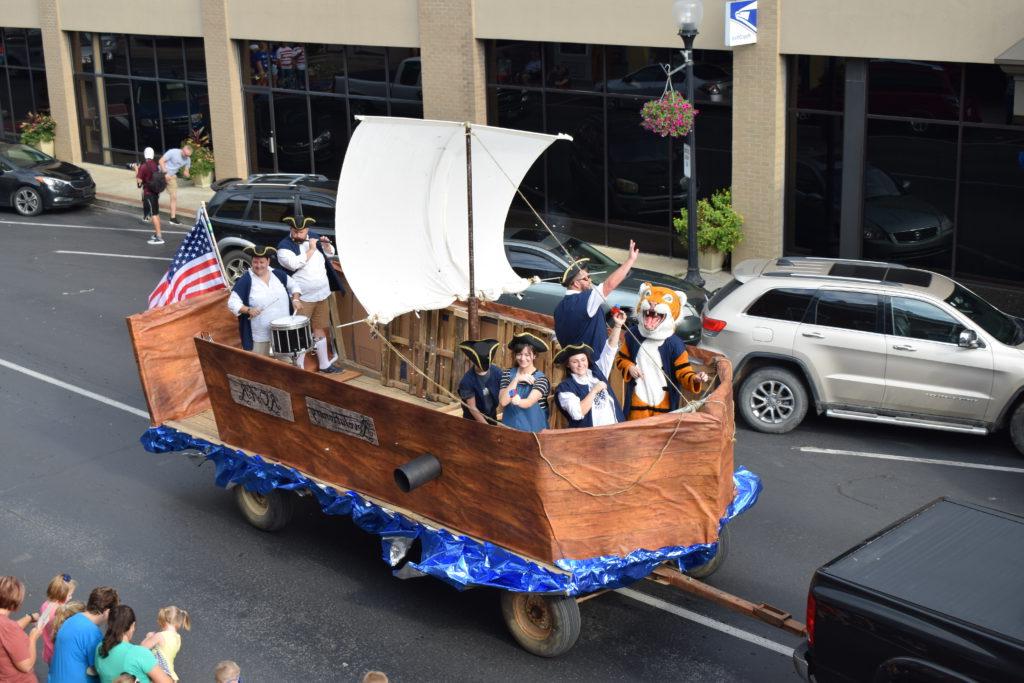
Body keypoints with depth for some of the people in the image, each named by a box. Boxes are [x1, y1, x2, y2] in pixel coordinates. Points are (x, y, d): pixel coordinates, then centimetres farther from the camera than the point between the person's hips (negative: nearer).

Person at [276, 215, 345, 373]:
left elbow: (331, 253, 19)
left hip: (322, 295, 6)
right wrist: (311, 250, -22)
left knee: (320, 329, 17)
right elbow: (294, 263, -31)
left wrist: (326, 244, -3)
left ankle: (324, 364, 30)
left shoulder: (314, 237, 6)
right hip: (302, 299, -6)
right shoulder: (284, 247, -13)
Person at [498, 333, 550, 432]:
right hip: (510, 427, 3)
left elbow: (528, 402, -25)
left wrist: (517, 401, -47)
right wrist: (516, 380, -20)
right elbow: (503, 401, -12)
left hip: (534, 429, -3)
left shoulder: (541, 378, -10)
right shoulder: (508, 373, 0)